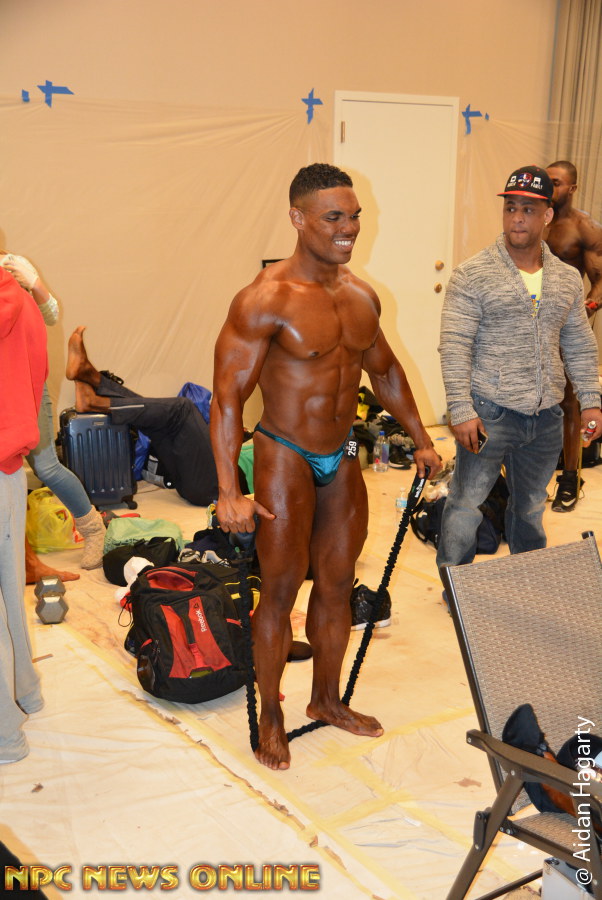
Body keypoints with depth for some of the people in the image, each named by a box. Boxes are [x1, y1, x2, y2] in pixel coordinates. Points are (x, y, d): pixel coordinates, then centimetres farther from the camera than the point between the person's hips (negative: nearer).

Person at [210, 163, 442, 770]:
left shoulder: (361, 296, 3)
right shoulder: (266, 300, -19)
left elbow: (385, 369, 18)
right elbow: (227, 395, -21)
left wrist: (421, 439, 21)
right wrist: (229, 492, -27)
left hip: (340, 458, 7)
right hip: (286, 458, -6)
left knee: (338, 583, 15)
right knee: (281, 590, 4)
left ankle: (327, 699, 35)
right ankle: (271, 718, 23)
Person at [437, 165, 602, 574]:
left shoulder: (568, 279, 8)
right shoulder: (473, 275, -8)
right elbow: (455, 346, -12)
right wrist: (461, 410, -18)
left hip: (546, 417, 5)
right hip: (489, 413, -5)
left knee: (532, 506, 20)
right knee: (466, 503, 3)